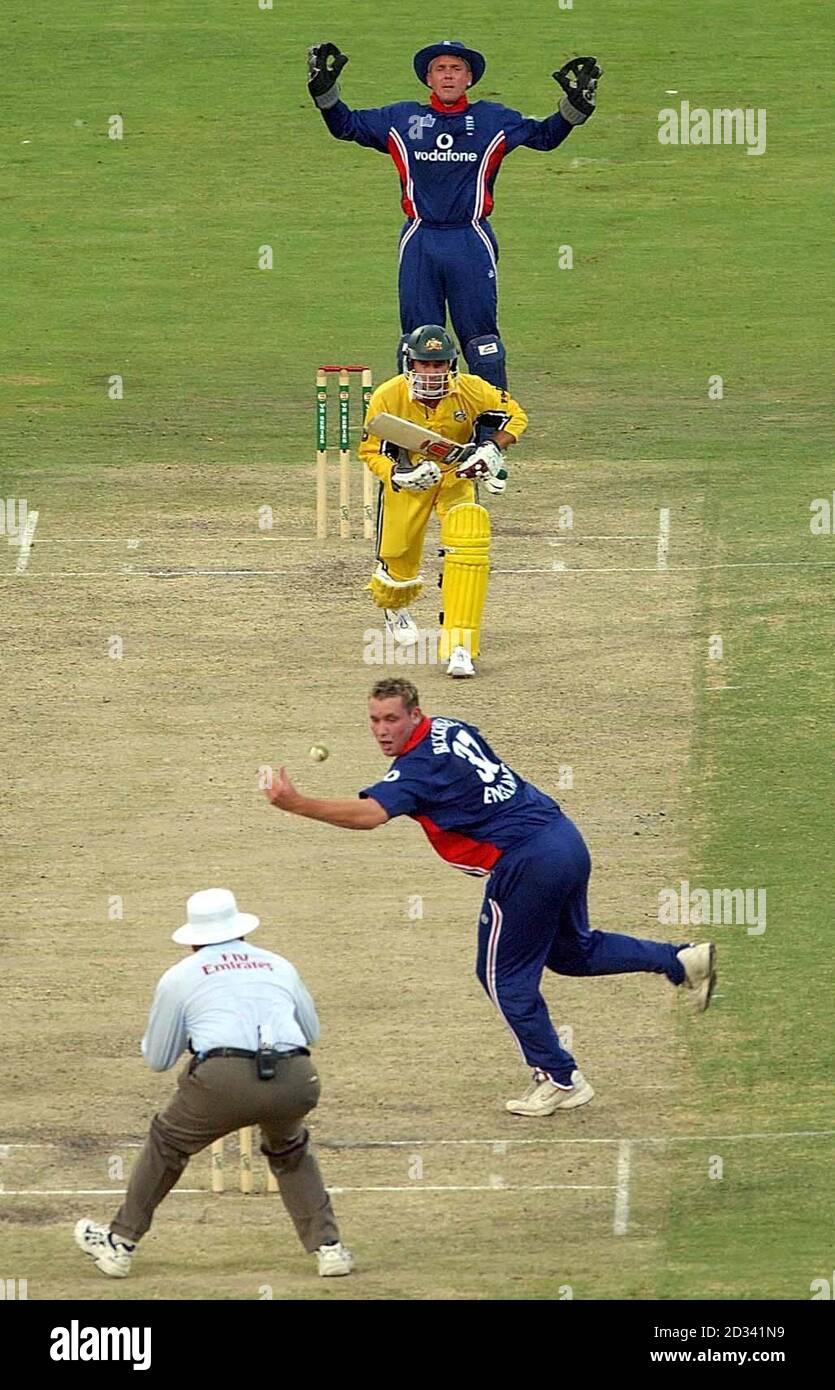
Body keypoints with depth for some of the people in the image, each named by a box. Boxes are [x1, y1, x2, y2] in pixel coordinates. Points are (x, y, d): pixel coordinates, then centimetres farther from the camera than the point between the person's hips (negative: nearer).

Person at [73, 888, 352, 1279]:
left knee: (168, 1143, 22)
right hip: (296, 1080, 3)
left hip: (224, 1077, -3)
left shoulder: (179, 977, 19)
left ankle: (120, 1243, 28)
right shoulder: (279, 966, 26)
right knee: (290, 1151, 32)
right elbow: (311, 1031, 40)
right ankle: (326, 1245, 22)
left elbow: (156, 1060, 25)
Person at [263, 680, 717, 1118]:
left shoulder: (419, 767, -19)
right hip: (567, 839, 9)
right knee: (572, 950, 26)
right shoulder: (453, 728, 9)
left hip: (526, 864, -9)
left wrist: (297, 804, -37)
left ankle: (559, 1079, 10)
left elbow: (370, 813, -34)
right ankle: (683, 960, 19)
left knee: (506, 976, 6)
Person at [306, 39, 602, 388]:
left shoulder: (494, 120, 8)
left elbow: (545, 136, 11)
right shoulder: (401, 118, 9)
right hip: (419, 242, 1)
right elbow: (345, 125, 13)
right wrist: (325, 89, 0)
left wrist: (574, 105, -3)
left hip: (472, 241, -1)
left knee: (479, 331, -1)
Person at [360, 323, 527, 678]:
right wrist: (398, 475, -31)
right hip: (408, 479, 0)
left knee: (469, 544, -24)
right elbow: (370, 450, -13)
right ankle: (394, 607, 51)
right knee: (399, 561, 9)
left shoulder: (471, 391, -22)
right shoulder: (388, 398, -24)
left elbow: (514, 415, -6)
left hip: (457, 474, 0)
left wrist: (493, 450, -22)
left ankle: (460, 645, -20)